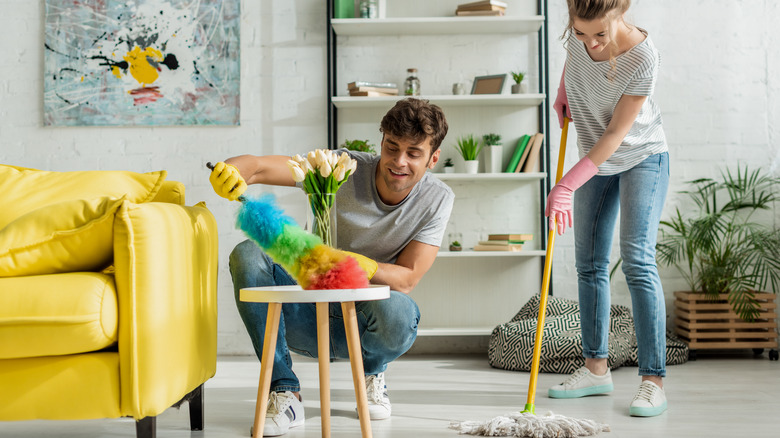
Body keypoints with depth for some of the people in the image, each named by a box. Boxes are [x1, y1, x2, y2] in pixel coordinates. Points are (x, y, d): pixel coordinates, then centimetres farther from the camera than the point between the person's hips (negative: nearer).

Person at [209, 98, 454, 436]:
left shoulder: (437, 199, -8)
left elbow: (407, 279, -13)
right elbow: (259, 168, -23)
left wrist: (362, 265, -34)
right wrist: (230, 171, -47)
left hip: (360, 327, -1)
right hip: (306, 319, 1)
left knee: (396, 312, -37)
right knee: (247, 254, -25)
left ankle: (372, 371, 3)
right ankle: (284, 393, -19)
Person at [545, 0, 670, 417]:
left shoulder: (642, 57, -30)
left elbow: (616, 133, -26)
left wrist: (565, 186, -28)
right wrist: (563, 92, 4)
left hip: (641, 157, -6)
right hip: (596, 161, 6)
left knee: (637, 261, -16)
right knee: (589, 263, 6)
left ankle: (653, 380, -14)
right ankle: (596, 368, 16)